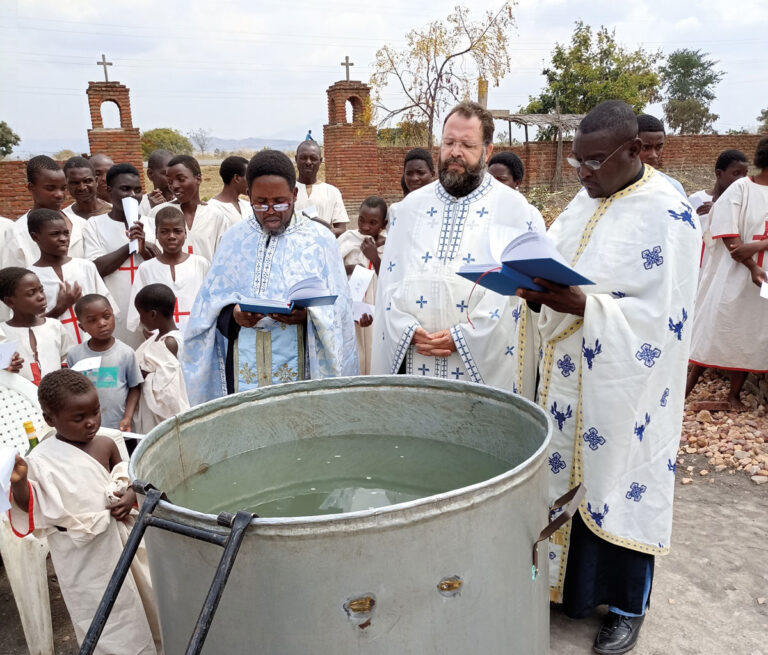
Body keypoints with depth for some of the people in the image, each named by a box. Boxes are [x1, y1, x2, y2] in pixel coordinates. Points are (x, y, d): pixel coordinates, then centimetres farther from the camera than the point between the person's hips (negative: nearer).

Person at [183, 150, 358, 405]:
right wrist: (233, 315, -15)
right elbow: (210, 303, 6)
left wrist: (307, 315, -21)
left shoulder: (320, 239, 1)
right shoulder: (235, 238, 8)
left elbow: (337, 310, -2)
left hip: (298, 365, -1)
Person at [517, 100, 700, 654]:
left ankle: (627, 606, 29)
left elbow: (660, 314, -19)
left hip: (623, 385, -6)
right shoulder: (586, 200, 9)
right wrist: (539, 289, -11)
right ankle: (570, 582, 36)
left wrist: (581, 306, -29)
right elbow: (552, 262, 12)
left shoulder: (668, 214, -14)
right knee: (568, 473, 15)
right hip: (569, 376, 7)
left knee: (621, 484, 7)